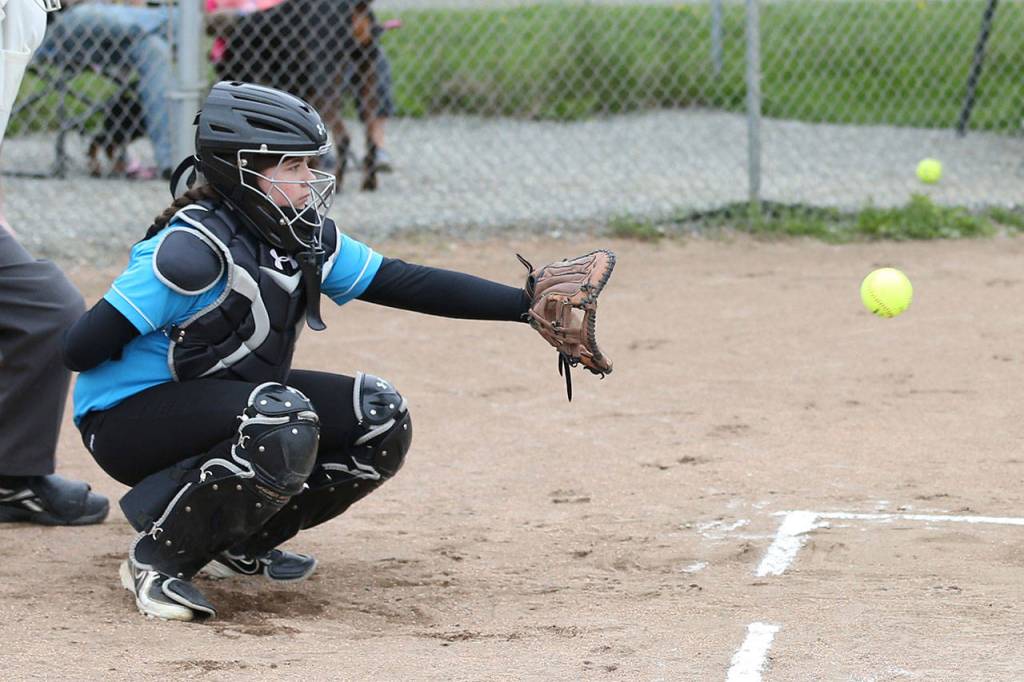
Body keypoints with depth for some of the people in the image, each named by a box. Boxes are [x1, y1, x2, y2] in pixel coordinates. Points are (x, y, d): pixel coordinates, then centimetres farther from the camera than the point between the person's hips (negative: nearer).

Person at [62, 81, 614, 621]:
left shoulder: (307, 240, 0)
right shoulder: (196, 249, -25)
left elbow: (403, 283, 0)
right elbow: (81, 349, -27)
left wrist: (526, 304, -6)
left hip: (222, 398, 9)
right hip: (129, 416, -9)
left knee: (380, 420, -2)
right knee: (282, 425, -35)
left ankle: (239, 543, 11)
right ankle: (156, 560, -17)